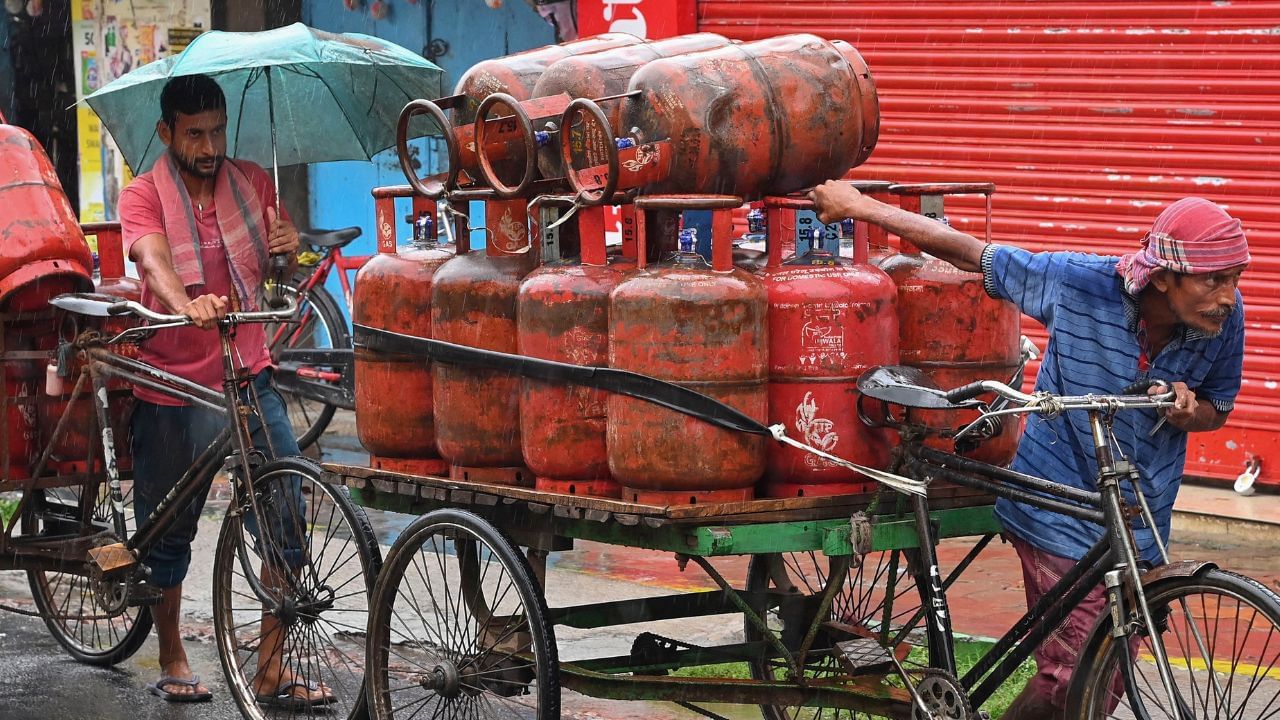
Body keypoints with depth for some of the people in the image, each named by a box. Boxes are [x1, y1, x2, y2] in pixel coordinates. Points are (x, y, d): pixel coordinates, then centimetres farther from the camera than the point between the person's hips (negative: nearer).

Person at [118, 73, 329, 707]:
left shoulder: (251, 182, 5)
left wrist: (287, 247, -13)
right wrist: (186, 302, -50)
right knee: (169, 534, 9)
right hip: (171, 389, -2)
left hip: (248, 378, 3)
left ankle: (271, 671, -4)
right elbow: (154, 258, -28)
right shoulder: (144, 196, -8)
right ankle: (171, 660, 30)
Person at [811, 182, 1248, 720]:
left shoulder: (1226, 318, -10)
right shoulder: (1079, 284, -20)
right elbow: (967, 253, -9)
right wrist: (858, 206, -4)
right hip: (1062, 515, -5)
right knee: (1071, 675, -11)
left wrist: (1190, 412, -18)